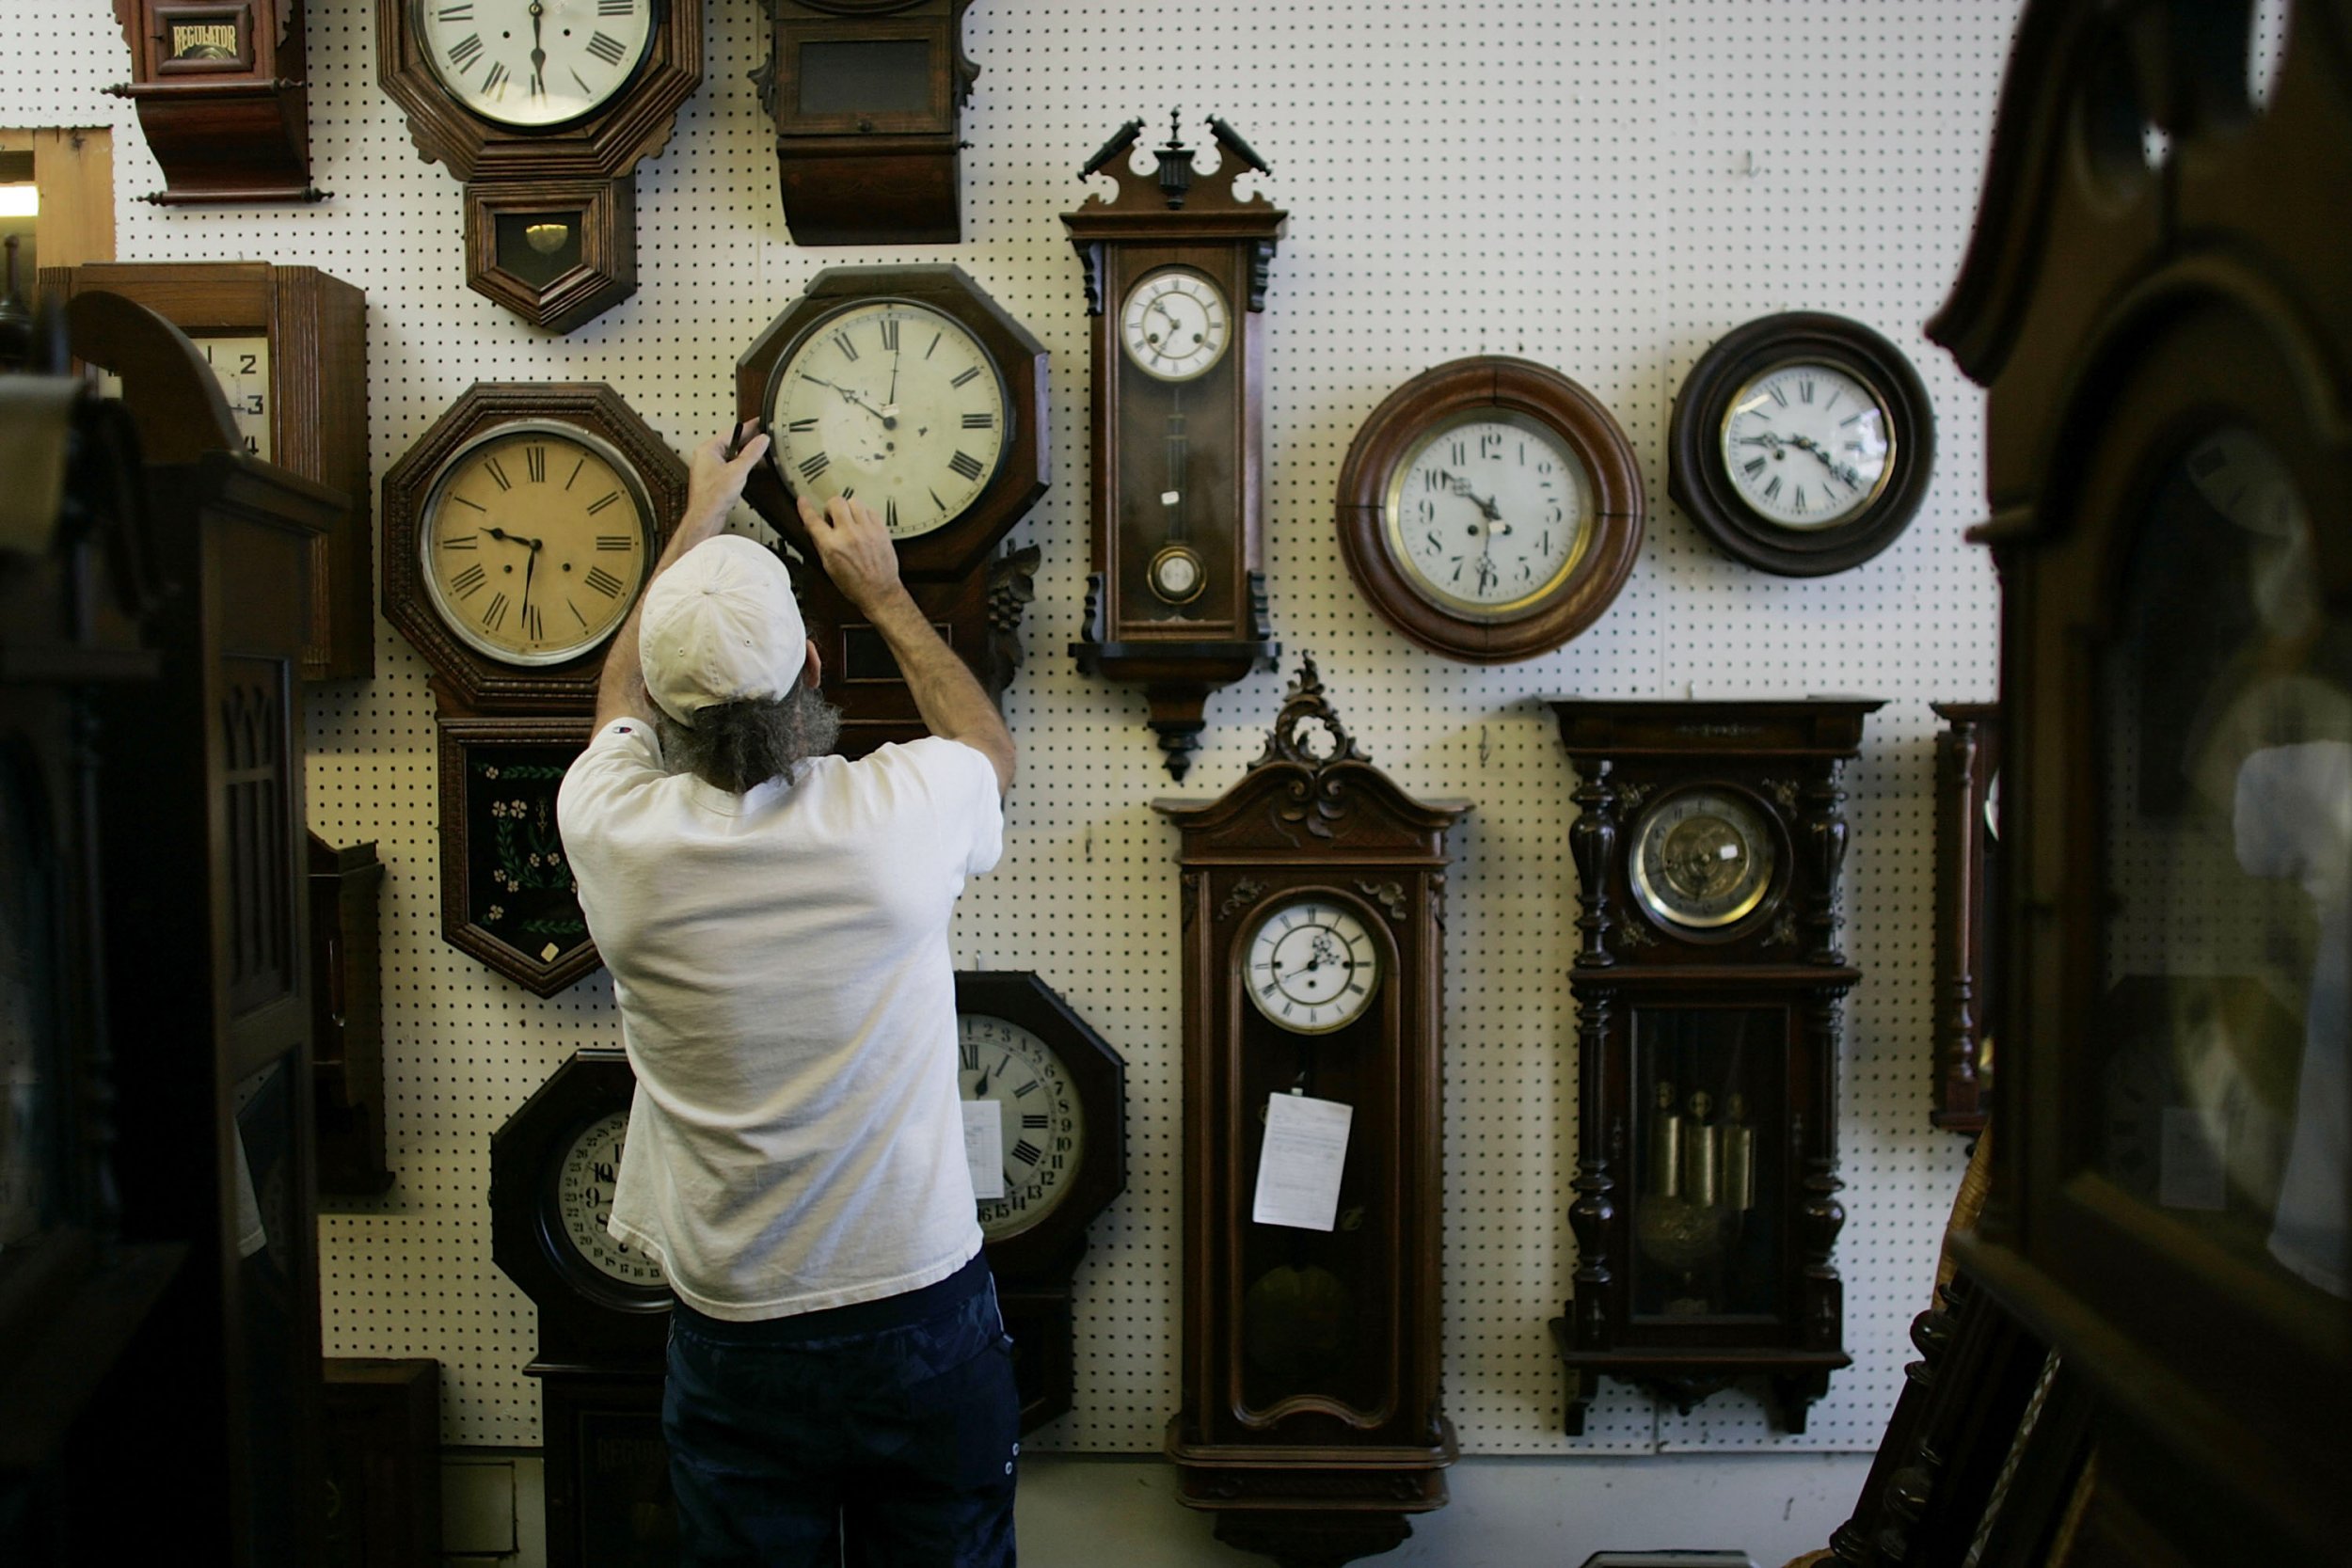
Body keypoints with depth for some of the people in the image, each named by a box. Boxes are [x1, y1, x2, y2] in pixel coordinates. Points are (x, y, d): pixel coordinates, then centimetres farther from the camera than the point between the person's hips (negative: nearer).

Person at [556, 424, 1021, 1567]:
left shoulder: (614, 831, -14)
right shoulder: (898, 815, -18)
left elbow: (624, 688, 12)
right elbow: (990, 746, 10)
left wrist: (700, 519, 23)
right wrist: (884, 592, 18)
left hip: (735, 1337, 1)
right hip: (923, 1319, 0)